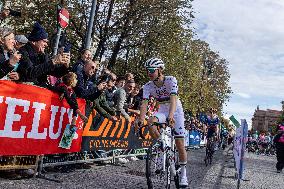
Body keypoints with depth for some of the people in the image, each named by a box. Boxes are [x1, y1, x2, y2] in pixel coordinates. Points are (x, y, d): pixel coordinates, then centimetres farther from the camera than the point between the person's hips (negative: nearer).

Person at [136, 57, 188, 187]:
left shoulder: (171, 80, -23)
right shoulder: (148, 86, -13)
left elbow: (173, 99, -37)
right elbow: (144, 103, -24)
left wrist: (171, 116, -53)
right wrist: (141, 120, -41)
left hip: (176, 111, -3)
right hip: (162, 111, 3)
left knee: (179, 144, -6)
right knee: (150, 122, -32)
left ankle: (183, 173, 12)